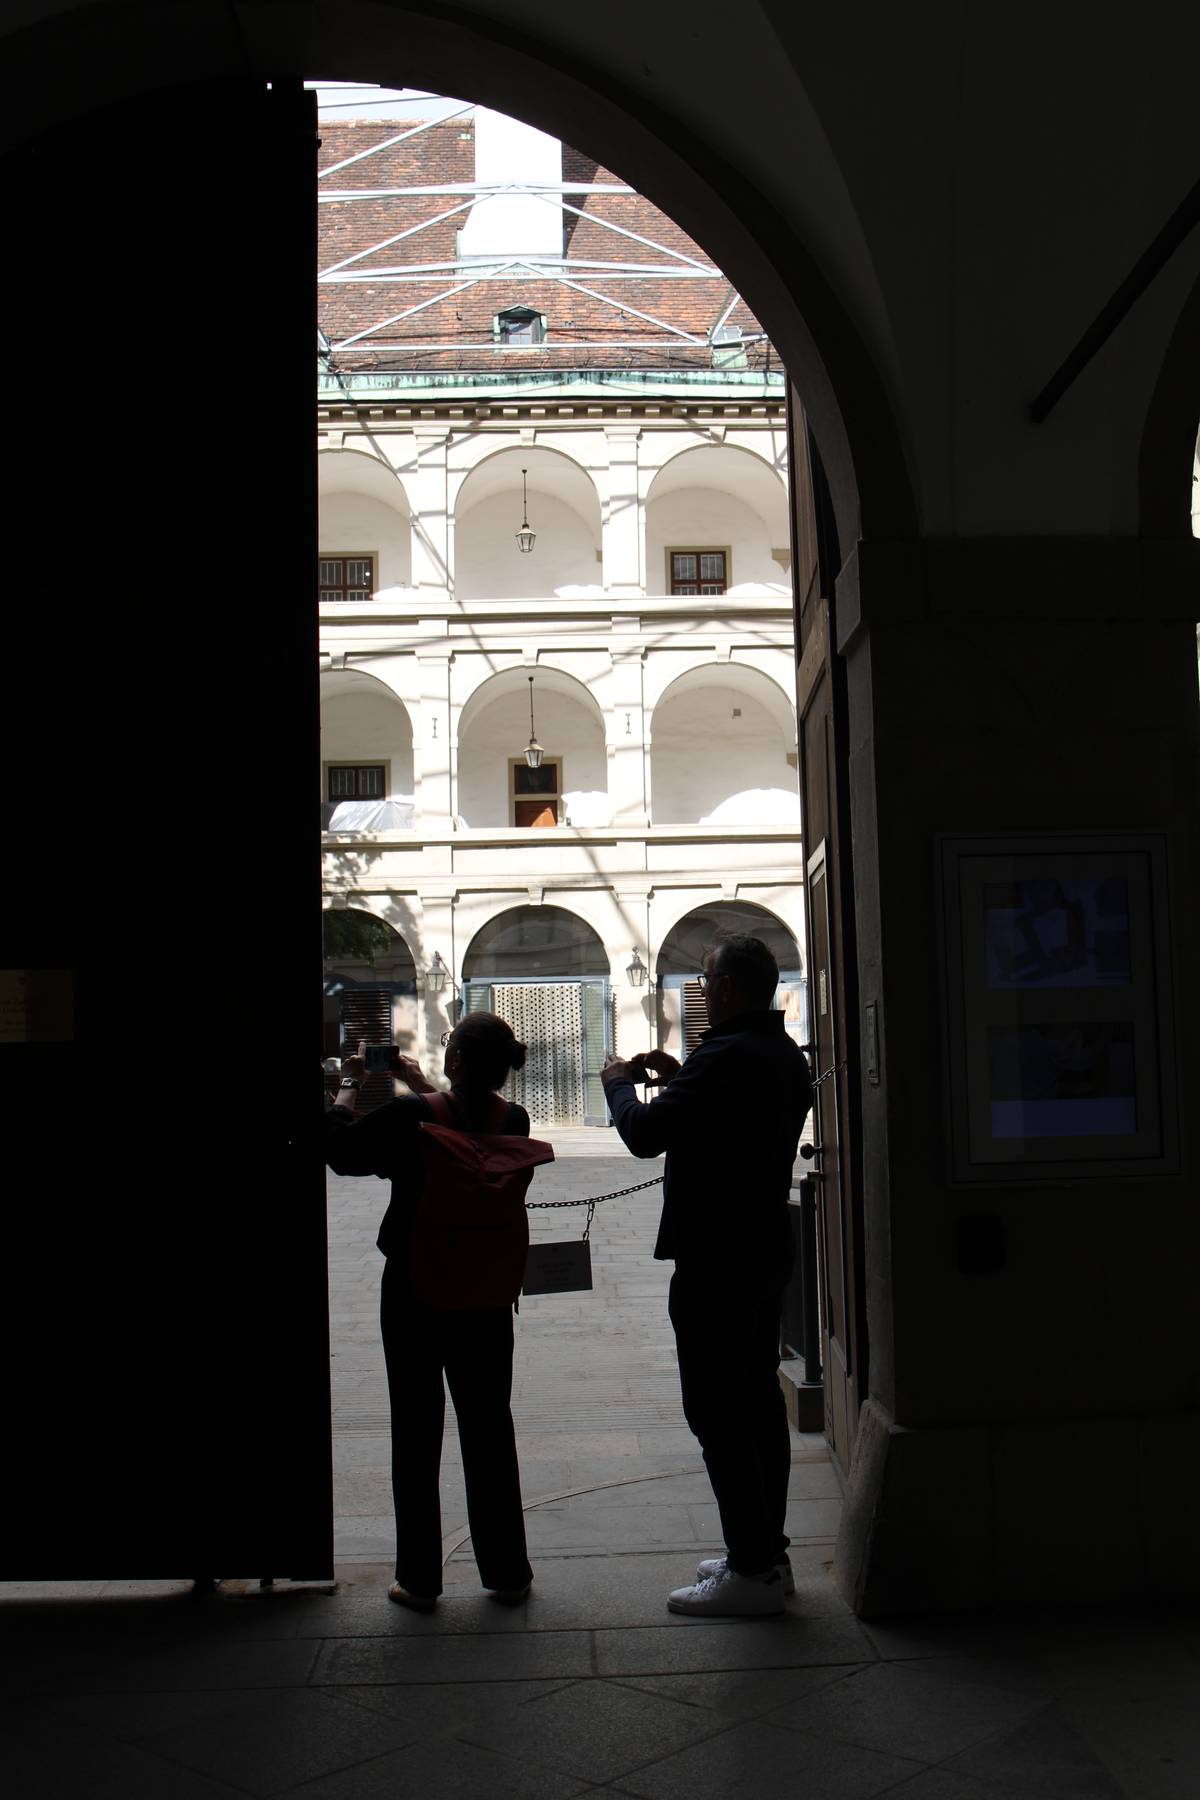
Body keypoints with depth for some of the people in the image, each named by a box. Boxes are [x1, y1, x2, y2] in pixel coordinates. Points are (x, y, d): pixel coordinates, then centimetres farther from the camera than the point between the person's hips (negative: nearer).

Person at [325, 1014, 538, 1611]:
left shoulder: (407, 1117, -20)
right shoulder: (514, 1123, -7)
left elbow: (339, 1148, -6)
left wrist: (349, 1086, 9)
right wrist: (419, 1085, 24)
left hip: (414, 1294, -3)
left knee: (416, 1434, 9)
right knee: (489, 1431, 14)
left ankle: (419, 1579, 16)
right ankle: (506, 1573, 20)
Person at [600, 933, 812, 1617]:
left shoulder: (724, 1058, -20)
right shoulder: (787, 1056, 11)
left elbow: (645, 1134, -22)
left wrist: (620, 1082, -3)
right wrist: (679, 1077, 19)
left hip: (716, 1261, -10)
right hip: (769, 1251, 10)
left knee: (716, 1409, -3)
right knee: (760, 1398, 16)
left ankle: (752, 1571, 0)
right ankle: (767, 1554, 24)